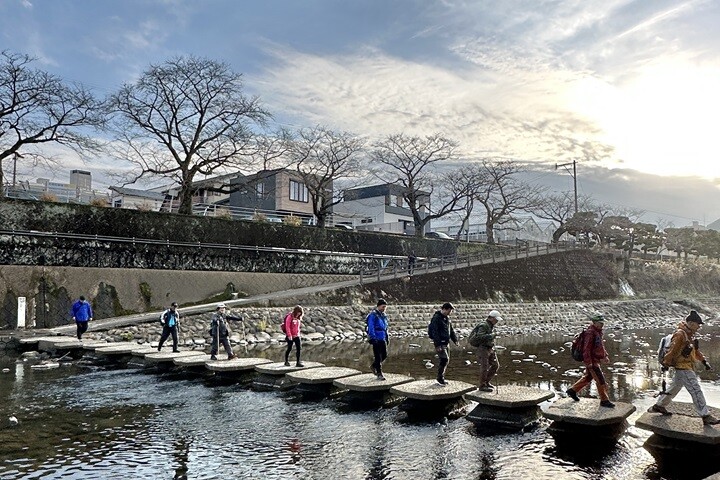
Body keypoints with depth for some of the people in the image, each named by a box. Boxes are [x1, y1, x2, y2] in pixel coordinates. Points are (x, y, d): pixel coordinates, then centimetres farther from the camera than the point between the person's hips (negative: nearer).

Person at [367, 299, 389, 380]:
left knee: (384, 355, 10)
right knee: (378, 356, -4)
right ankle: (379, 374, 2)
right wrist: (373, 338, -21)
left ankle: (374, 366, 32)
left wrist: (386, 337, 20)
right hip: (376, 339, -8)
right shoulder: (373, 315, -12)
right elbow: (371, 328, -16)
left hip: (382, 339, 8)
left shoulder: (383, 315, 13)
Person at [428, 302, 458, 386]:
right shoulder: (436, 318, -16)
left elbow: (451, 330, 22)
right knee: (444, 359, -14)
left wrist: (455, 340, 12)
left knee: (447, 360, 11)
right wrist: (437, 345, -24)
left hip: (446, 343, 9)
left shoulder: (447, 318, 12)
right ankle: (440, 378, -1)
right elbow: (434, 332, -20)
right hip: (440, 343, -9)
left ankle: (441, 378, 21)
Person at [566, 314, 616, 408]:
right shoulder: (590, 333, -20)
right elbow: (586, 349, -23)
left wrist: (605, 356, 11)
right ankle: (604, 401, 6)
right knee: (601, 381, -5)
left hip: (595, 361, 10)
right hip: (592, 361, -10)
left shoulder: (598, 332, 10)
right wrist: (589, 364, -25)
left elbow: (601, 345, 22)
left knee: (588, 378, 20)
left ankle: (572, 391, 31)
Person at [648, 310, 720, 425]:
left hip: (686, 367, 11)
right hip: (683, 367, -11)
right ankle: (706, 417, -7)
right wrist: (666, 364, -18)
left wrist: (704, 362, 14)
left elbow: (695, 350, 21)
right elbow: (672, 351, -19)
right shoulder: (680, 334, -18)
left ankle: (658, 406, 30)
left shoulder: (688, 335, 15)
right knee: (696, 391, -9)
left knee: (675, 387, 19)